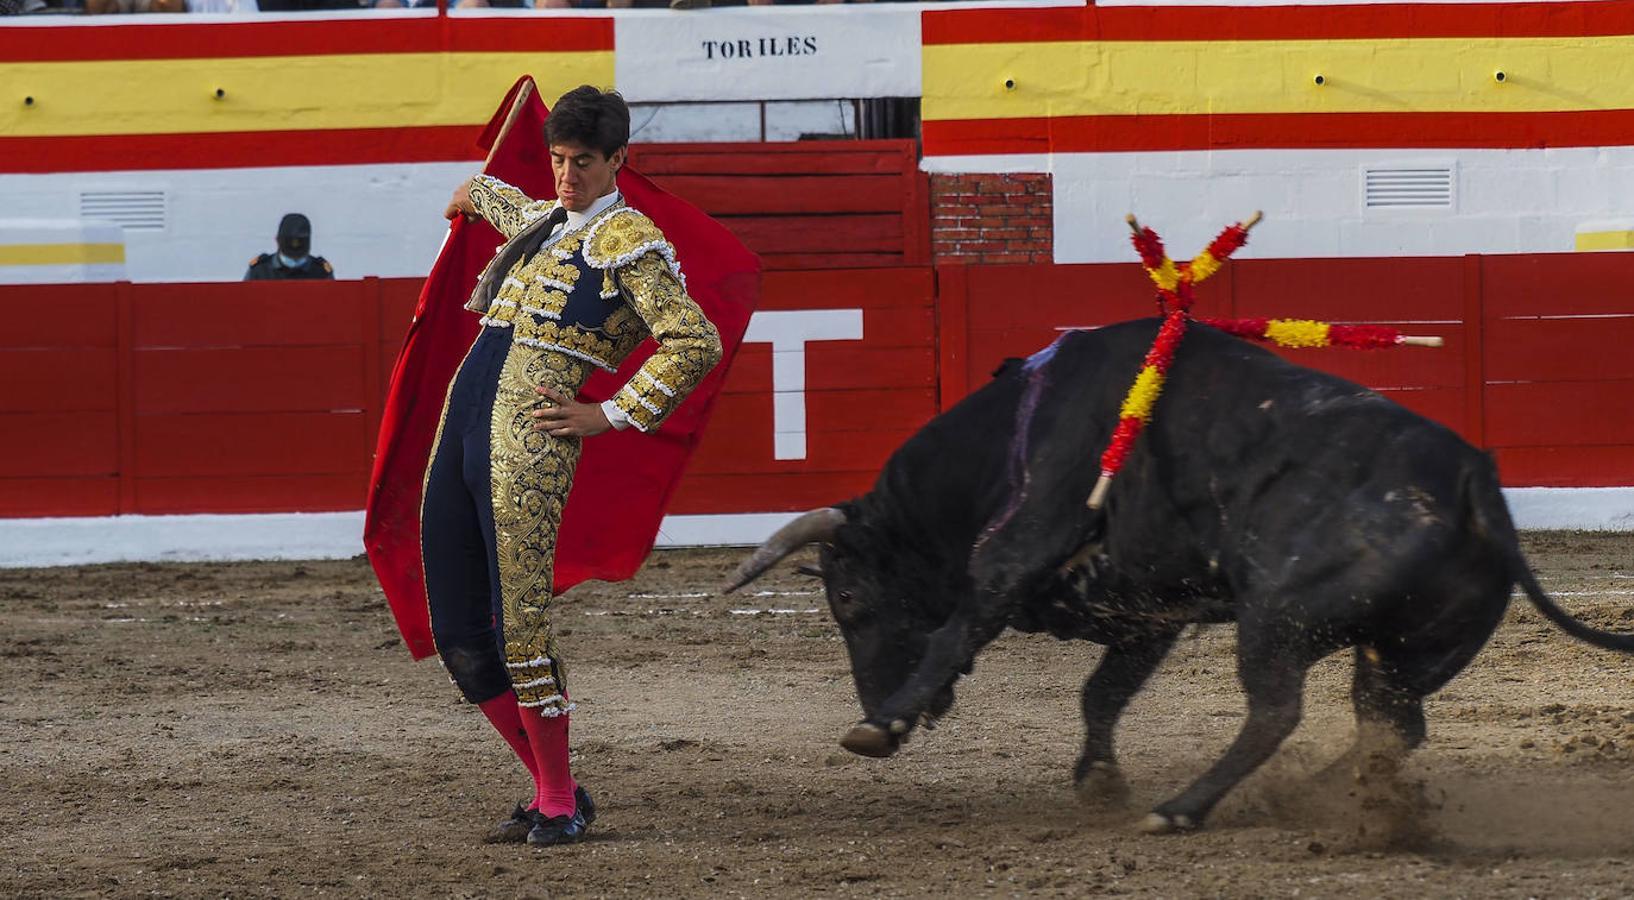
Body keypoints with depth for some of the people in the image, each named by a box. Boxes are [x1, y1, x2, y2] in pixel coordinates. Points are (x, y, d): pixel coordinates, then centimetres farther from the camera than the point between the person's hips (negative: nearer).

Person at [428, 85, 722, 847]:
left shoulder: (628, 239, -3)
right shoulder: (542, 220, 21)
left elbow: (695, 343, -12)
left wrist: (612, 415, -11)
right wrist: (476, 195, 68)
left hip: (528, 434, -8)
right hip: (463, 419, 8)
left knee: (521, 628, -14)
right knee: (459, 634, 5)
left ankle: (561, 804, -1)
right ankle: (550, 789, 16)